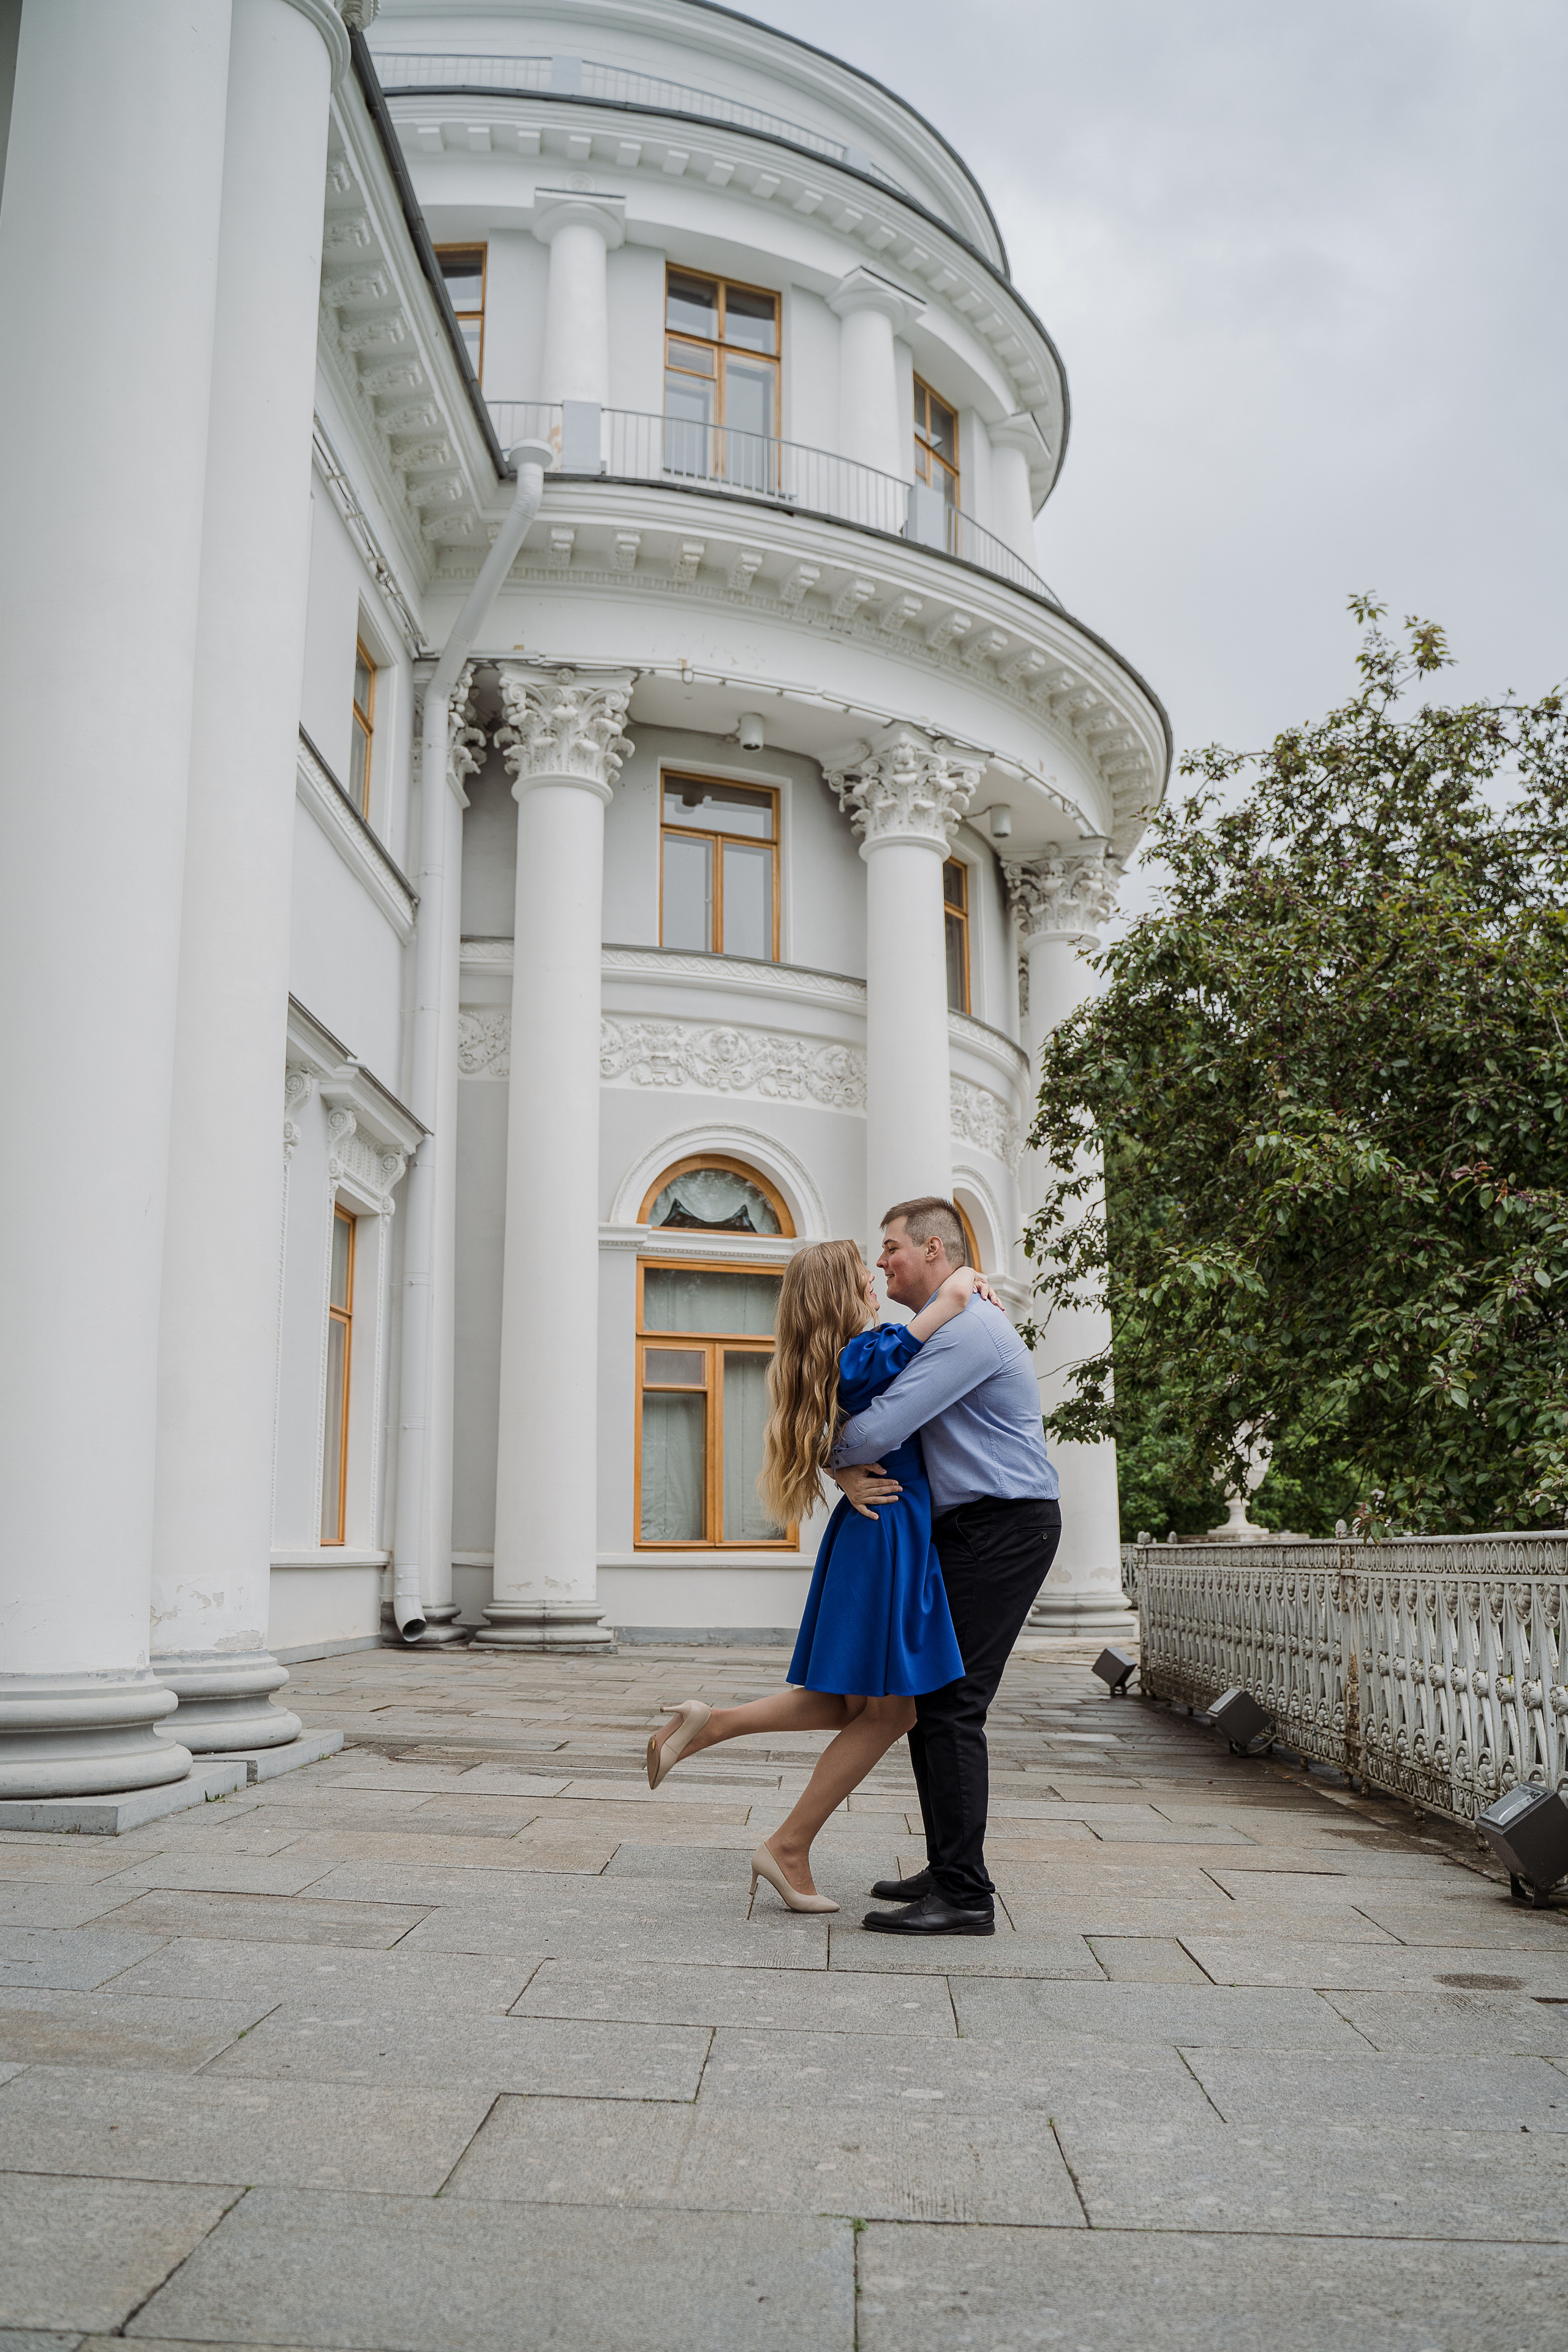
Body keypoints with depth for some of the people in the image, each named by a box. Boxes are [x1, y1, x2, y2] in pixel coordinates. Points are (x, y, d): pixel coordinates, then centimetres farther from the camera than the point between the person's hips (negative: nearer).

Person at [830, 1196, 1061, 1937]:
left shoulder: (969, 1329, -17)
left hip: (1004, 1528, -10)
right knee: (927, 1696, 12)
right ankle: (948, 1871, 21)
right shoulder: (938, 1331, 18)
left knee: (950, 1703, -11)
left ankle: (965, 1896, -7)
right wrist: (850, 1471, -6)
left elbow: (880, 1428, -24)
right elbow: (873, 1413, 15)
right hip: (970, 1529, 10)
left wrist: (834, 1454, -3)